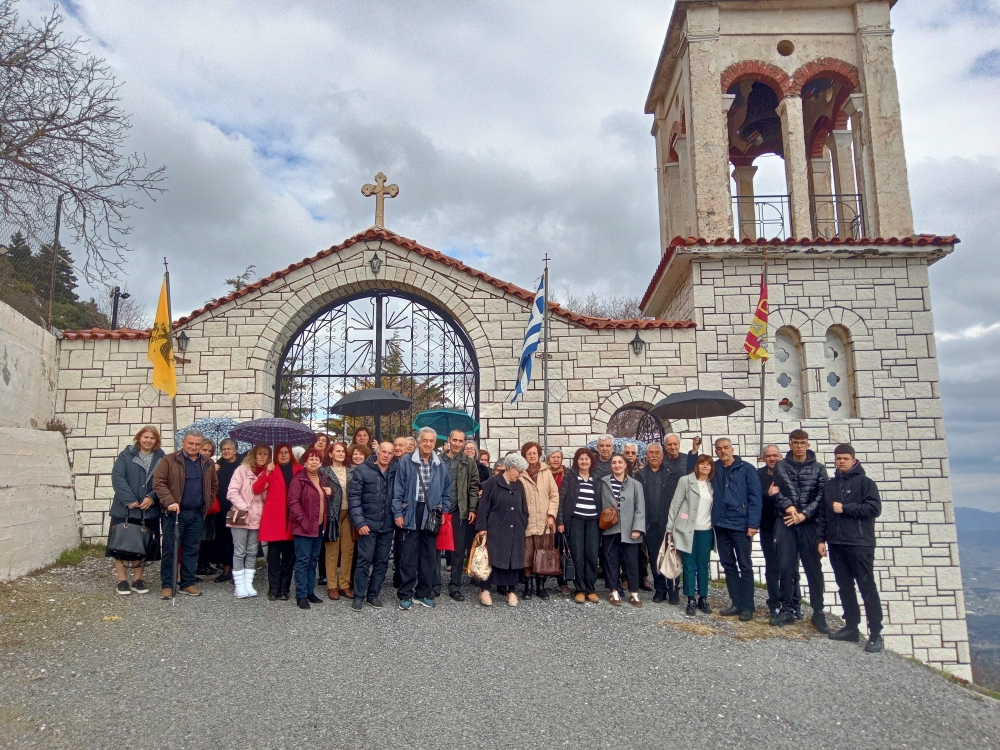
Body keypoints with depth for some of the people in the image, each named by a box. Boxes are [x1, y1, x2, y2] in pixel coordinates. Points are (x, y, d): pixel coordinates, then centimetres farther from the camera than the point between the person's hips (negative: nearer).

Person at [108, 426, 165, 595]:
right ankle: (122, 580, 12)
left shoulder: (161, 459, 6)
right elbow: (117, 478, -9)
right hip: (125, 509, -2)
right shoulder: (126, 455, 0)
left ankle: (137, 580, 19)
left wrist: (152, 497, -16)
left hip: (149, 510, 2)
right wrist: (129, 500, -17)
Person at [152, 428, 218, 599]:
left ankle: (188, 584, 17)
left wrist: (208, 504, 9)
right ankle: (167, 585, 8)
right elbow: (159, 482, -11)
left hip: (197, 515, 4)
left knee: (191, 550, 9)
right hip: (174, 513, -4)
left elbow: (214, 486, 20)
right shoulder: (169, 460, -3)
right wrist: (169, 501, -21)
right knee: (170, 549, 0)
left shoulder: (208, 464, 11)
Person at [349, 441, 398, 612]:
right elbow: (354, 498, -7)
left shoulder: (395, 470, 6)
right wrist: (359, 522, -13)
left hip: (387, 526, 4)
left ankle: (373, 594, 21)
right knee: (364, 560, -1)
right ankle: (358, 596, 10)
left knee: (382, 562, 9)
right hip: (368, 524, -4)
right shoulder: (362, 470, -4)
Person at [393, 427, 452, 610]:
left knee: (429, 556, 10)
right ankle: (405, 595, 11)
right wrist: (397, 513, -8)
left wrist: (443, 511, 6)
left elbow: (446, 491, 12)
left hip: (431, 515, 3)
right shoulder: (406, 463, -3)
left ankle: (424, 593, 21)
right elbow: (398, 490, -3)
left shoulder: (440, 465, 6)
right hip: (411, 514, -3)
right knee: (408, 556, 1)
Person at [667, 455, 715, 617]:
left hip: (706, 531, 4)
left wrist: (715, 528, 3)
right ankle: (691, 601, 8)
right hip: (688, 530, -4)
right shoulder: (685, 480, -3)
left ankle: (703, 599, 18)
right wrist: (670, 528, -8)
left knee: (703, 565, 9)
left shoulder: (712, 484, 10)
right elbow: (675, 504, -5)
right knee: (689, 566, 1)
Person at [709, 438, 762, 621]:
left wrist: (753, 523, -13)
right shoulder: (714, 469, 9)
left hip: (741, 525, -5)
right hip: (721, 525, 5)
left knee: (745, 566, 2)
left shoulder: (746, 469, -3)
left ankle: (747, 607, 8)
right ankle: (736, 603, 19)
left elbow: (755, 497, -7)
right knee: (728, 565, 10)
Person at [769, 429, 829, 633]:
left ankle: (818, 613, 12)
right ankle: (786, 610, 12)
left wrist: (804, 514, -12)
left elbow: (821, 496, -3)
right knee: (785, 567, 2)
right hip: (785, 524, 1)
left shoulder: (819, 468, 5)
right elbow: (775, 492, 2)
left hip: (810, 524, -1)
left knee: (814, 568, 3)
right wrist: (788, 506, -15)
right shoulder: (780, 466, 8)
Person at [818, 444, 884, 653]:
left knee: (867, 588, -3)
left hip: (860, 543, -5)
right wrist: (821, 539, 10)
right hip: (836, 544, 6)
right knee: (845, 587, 10)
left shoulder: (865, 482, -1)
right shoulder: (830, 485, 15)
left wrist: (845, 508, -13)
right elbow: (824, 514, 16)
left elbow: (874, 508, -12)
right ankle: (851, 627, 19)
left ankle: (875, 633, 2)